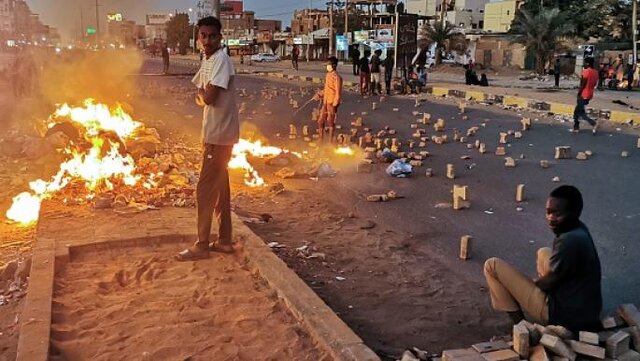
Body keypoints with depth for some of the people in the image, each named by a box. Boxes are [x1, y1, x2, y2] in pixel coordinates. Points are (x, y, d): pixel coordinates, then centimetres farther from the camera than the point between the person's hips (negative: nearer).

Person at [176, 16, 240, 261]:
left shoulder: (222, 60, -17)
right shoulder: (207, 61, 13)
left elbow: (208, 97, -25)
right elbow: (201, 98, 15)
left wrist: (202, 92, -3)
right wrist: (203, 96, -7)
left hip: (220, 134, -10)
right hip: (215, 132, 10)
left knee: (205, 189, -4)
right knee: (219, 186, 14)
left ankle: (202, 245, 5)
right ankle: (224, 240, 23)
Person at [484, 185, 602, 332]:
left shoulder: (569, 241, -28)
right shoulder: (578, 230, 3)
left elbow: (547, 283, -16)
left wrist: (527, 283, 2)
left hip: (564, 315, -10)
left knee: (492, 265, -7)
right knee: (543, 253, 34)